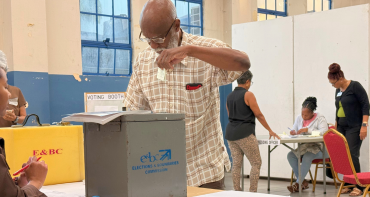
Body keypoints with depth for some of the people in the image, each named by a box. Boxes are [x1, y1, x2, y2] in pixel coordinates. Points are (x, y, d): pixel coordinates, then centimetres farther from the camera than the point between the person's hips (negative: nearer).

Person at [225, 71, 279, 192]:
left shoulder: (229, 96, 13)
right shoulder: (248, 95, -8)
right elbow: (259, 115, -6)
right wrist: (270, 131, 2)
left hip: (230, 132, 7)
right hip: (245, 134, -7)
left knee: (236, 164, 9)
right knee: (256, 163, 2)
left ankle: (237, 192, 10)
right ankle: (253, 192, -1)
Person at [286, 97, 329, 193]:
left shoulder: (320, 118, -7)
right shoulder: (299, 118, 11)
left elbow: (324, 131, -24)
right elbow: (294, 131, 16)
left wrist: (307, 130, -29)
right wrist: (293, 132, -11)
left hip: (319, 148, -6)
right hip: (304, 147, 6)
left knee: (307, 156, -36)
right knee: (290, 155, -23)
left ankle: (298, 183, -27)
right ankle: (303, 181, -17)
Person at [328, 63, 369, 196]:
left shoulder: (355, 86, -10)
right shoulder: (338, 90, 12)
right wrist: (335, 126, 19)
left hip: (354, 127, -7)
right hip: (342, 127, 7)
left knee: (352, 155, -12)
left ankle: (358, 186, -6)